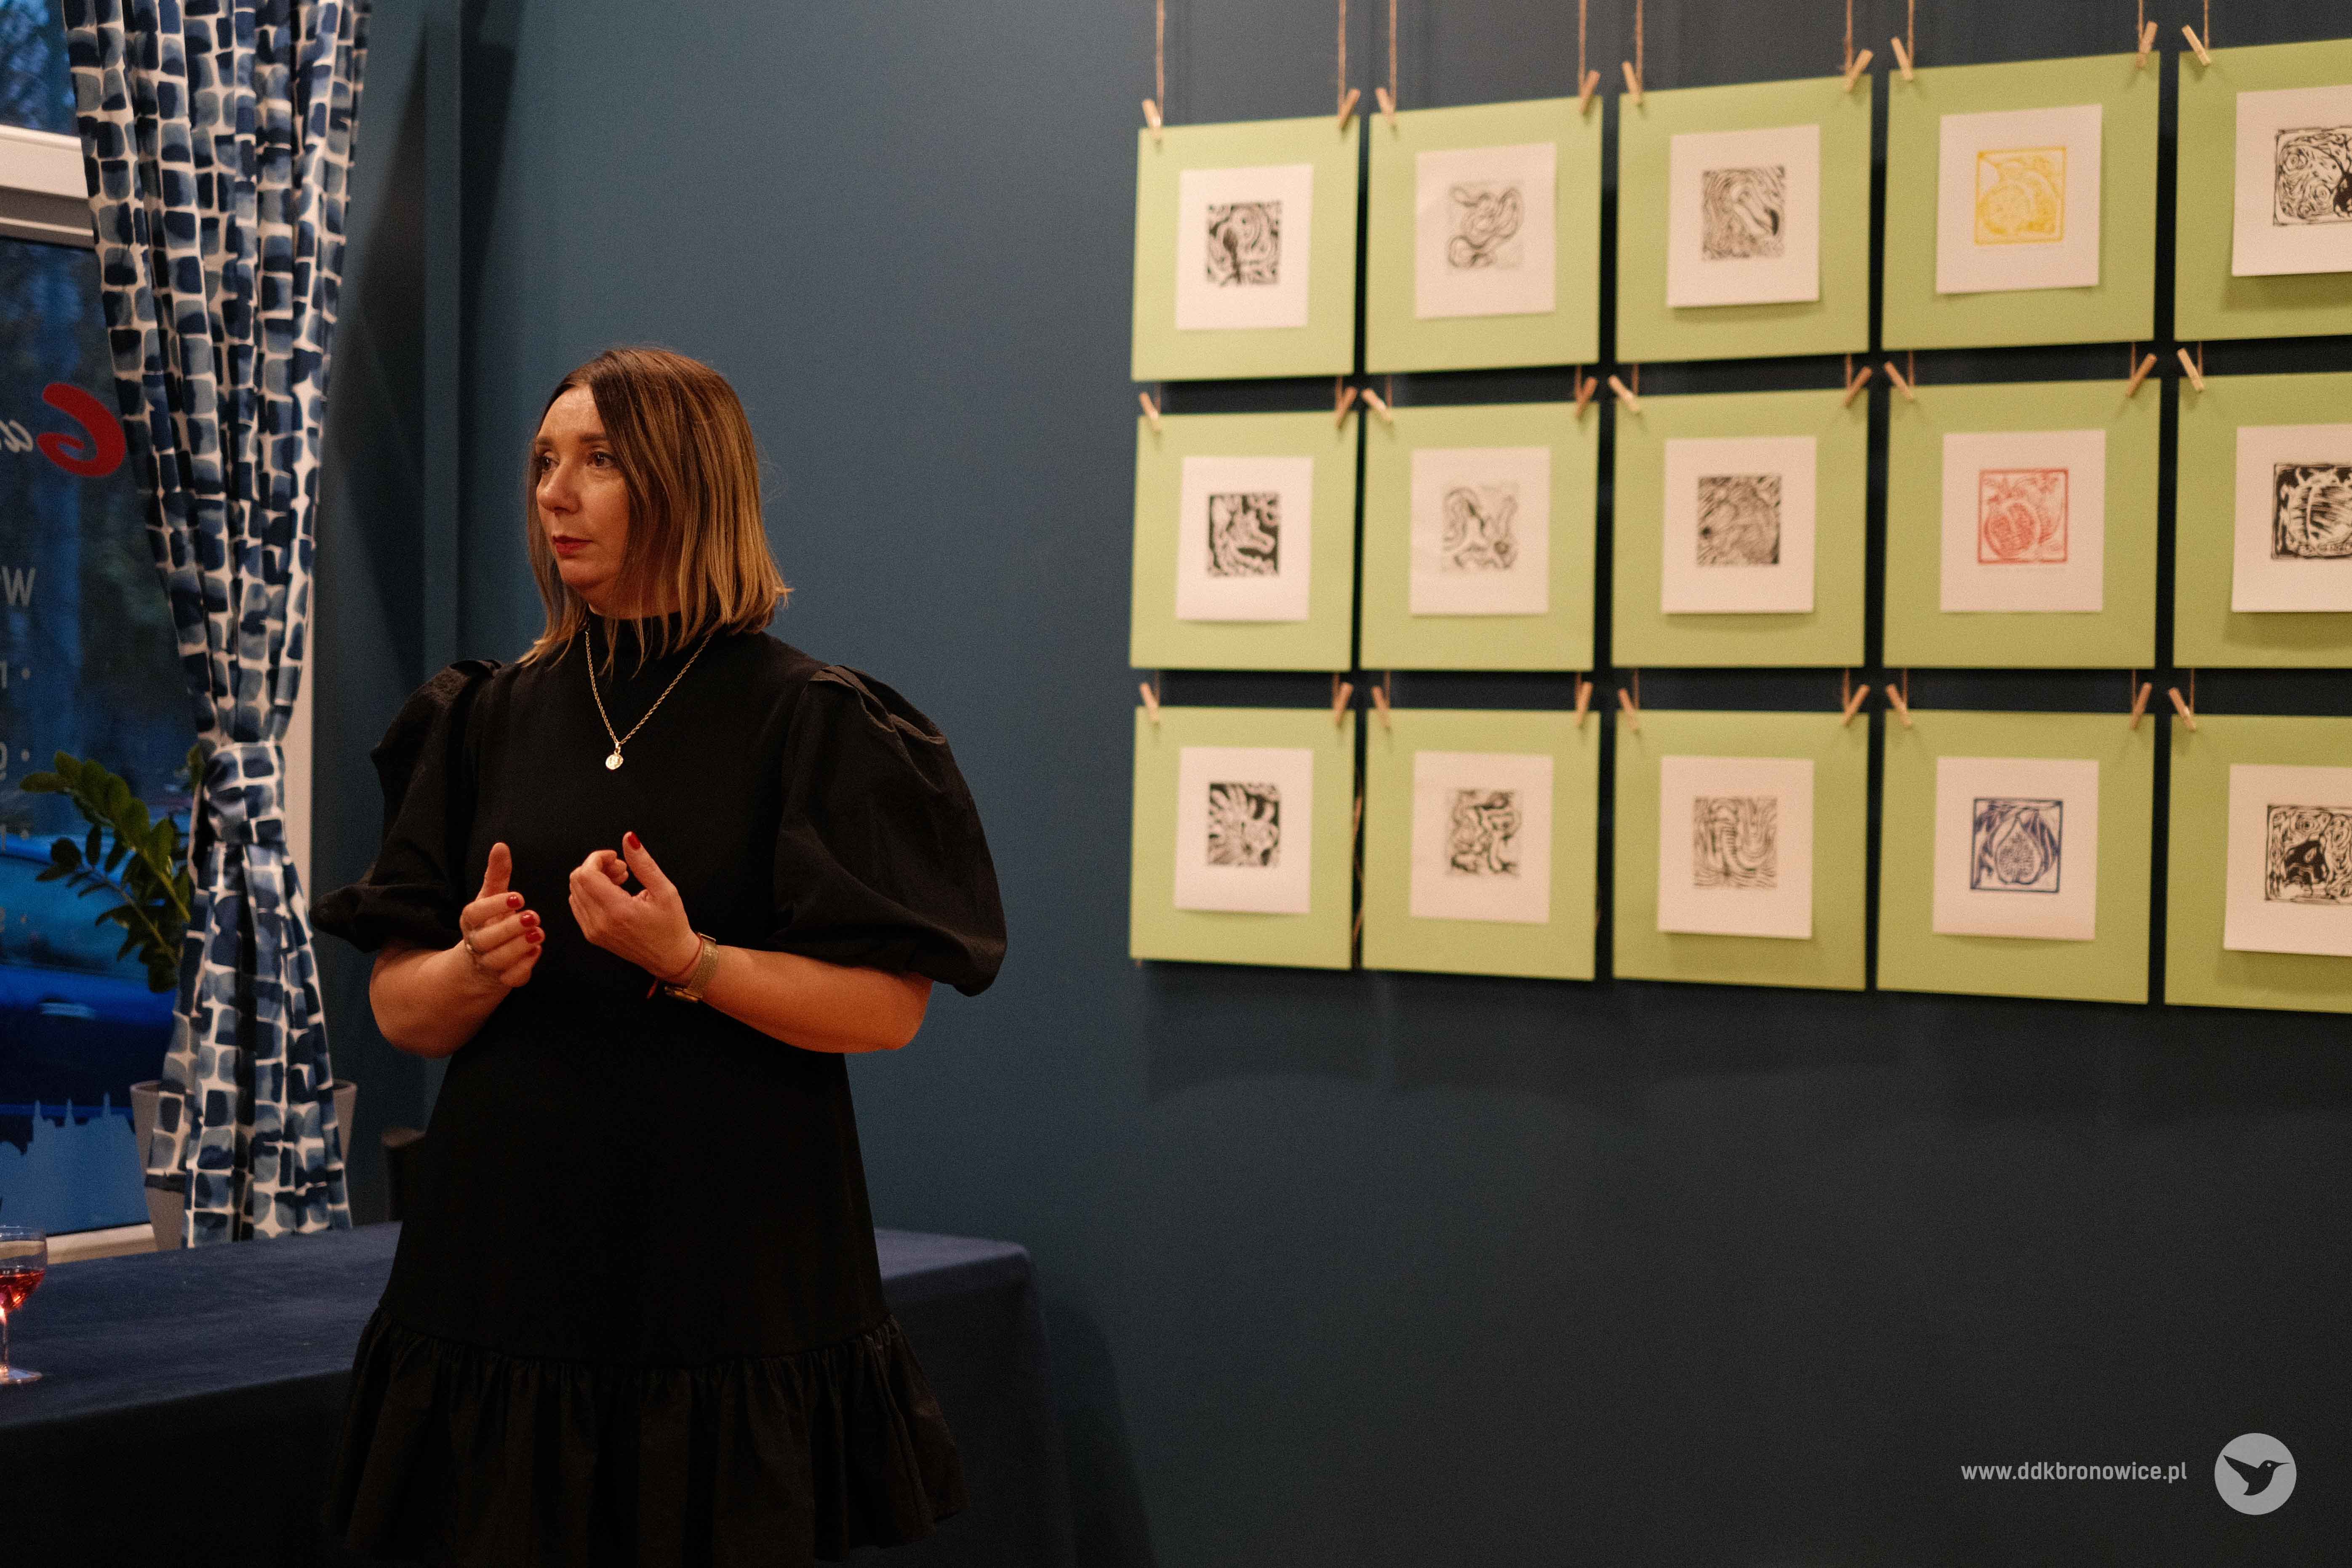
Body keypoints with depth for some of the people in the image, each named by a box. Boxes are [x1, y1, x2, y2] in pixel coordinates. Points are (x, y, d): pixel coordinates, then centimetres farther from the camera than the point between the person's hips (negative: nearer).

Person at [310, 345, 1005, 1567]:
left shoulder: (810, 722, -3)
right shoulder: (488, 719, 9)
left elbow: (889, 1007, -8)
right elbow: (397, 1008, 8)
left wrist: (687, 961, -21)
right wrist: (478, 967, -13)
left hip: (732, 1270, -3)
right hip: (509, 1257, 3)